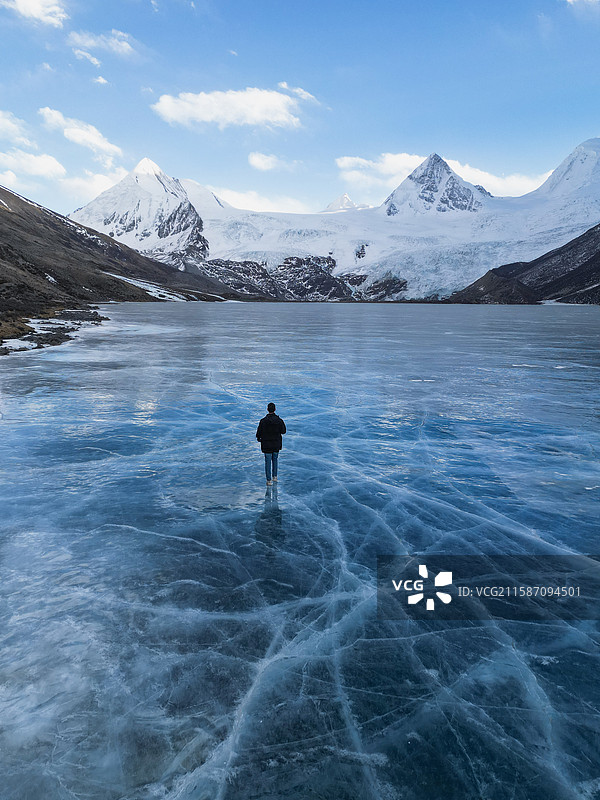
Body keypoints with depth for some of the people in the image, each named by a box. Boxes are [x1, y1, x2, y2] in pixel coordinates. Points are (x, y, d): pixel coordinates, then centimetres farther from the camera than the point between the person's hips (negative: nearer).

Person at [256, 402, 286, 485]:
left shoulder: (263, 421, -17)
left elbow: (259, 433, -12)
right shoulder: (279, 420, -10)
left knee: (268, 461, 4)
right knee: (275, 460, 21)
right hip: (276, 444, 3)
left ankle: (269, 481, 6)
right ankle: (275, 477, 30)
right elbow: (283, 431, 1)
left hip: (267, 445, -3)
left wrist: (258, 438, 9)